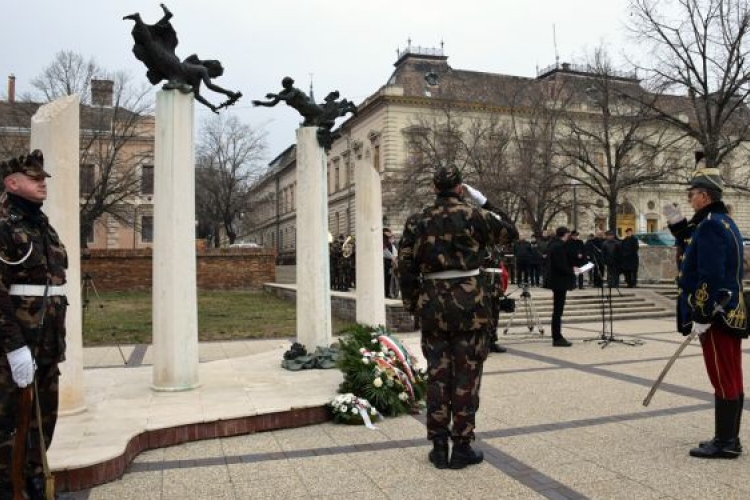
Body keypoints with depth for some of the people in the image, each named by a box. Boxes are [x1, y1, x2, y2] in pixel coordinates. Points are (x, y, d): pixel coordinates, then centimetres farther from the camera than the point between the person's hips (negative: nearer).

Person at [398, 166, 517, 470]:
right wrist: (483, 202, 13)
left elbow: (405, 268, 4)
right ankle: (461, 447, 12)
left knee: (437, 374, 10)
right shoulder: (474, 215, -4)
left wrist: (413, 305, 12)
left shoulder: (417, 221, 4)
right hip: (469, 303, -2)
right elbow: (511, 233, 11)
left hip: (432, 305, 3)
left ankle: (439, 447, 16)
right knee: (466, 375, 5)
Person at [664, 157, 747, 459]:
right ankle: (729, 438, 23)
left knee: (723, 379, -3)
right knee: (731, 377, 13)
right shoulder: (723, 221, 14)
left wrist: (701, 317, -21)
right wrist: (677, 224, 13)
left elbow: (710, 277, -23)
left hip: (716, 315, -10)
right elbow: (695, 252, 22)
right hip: (731, 311, 10)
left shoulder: (709, 224, -18)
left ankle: (725, 443, 5)